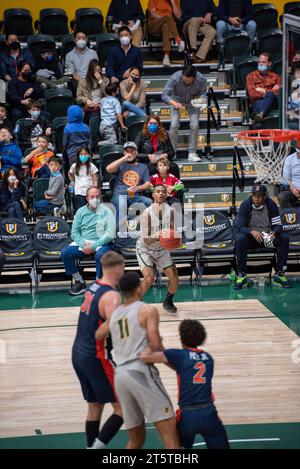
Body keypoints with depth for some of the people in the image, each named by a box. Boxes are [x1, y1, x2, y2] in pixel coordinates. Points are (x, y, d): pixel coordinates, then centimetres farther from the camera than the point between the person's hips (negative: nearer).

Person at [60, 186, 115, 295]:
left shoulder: (106, 212, 0)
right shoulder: (81, 212, 12)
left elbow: (110, 235, -8)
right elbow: (74, 232, 8)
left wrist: (93, 246, -16)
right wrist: (84, 244, -12)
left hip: (101, 243, -4)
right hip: (83, 242, 4)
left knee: (100, 255, -37)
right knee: (65, 253, -19)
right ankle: (79, 282, -8)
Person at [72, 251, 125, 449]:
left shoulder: (93, 287, 8)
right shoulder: (112, 296, -18)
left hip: (79, 354, 9)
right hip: (97, 358, -9)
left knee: (95, 407, 18)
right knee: (122, 409, -1)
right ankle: (98, 446, -9)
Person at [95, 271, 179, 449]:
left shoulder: (115, 314, 20)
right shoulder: (148, 310, 1)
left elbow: (98, 336, 36)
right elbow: (155, 344, -10)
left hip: (120, 374, 7)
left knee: (136, 439, 19)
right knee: (170, 436, -10)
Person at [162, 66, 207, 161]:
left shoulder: (201, 80, -29)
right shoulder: (175, 78, -33)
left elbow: (203, 93, -14)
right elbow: (165, 95, -31)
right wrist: (174, 103, -49)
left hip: (193, 101, 1)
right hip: (177, 100, -1)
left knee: (194, 125, -15)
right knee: (174, 124, -18)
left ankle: (192, 153, -3)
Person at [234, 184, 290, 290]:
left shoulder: (271, 205, -7)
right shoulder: (245, 205, -11)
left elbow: (278, 225, -7)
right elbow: (240, 227, -16)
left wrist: (274, 232, -33)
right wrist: (252, 232, -38)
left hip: (267, 237, 2)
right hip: (251, 237, -2)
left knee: (284, 238, -26)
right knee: (240, 239, -35)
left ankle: (280, 274, -22)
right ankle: (241, 276, -29)